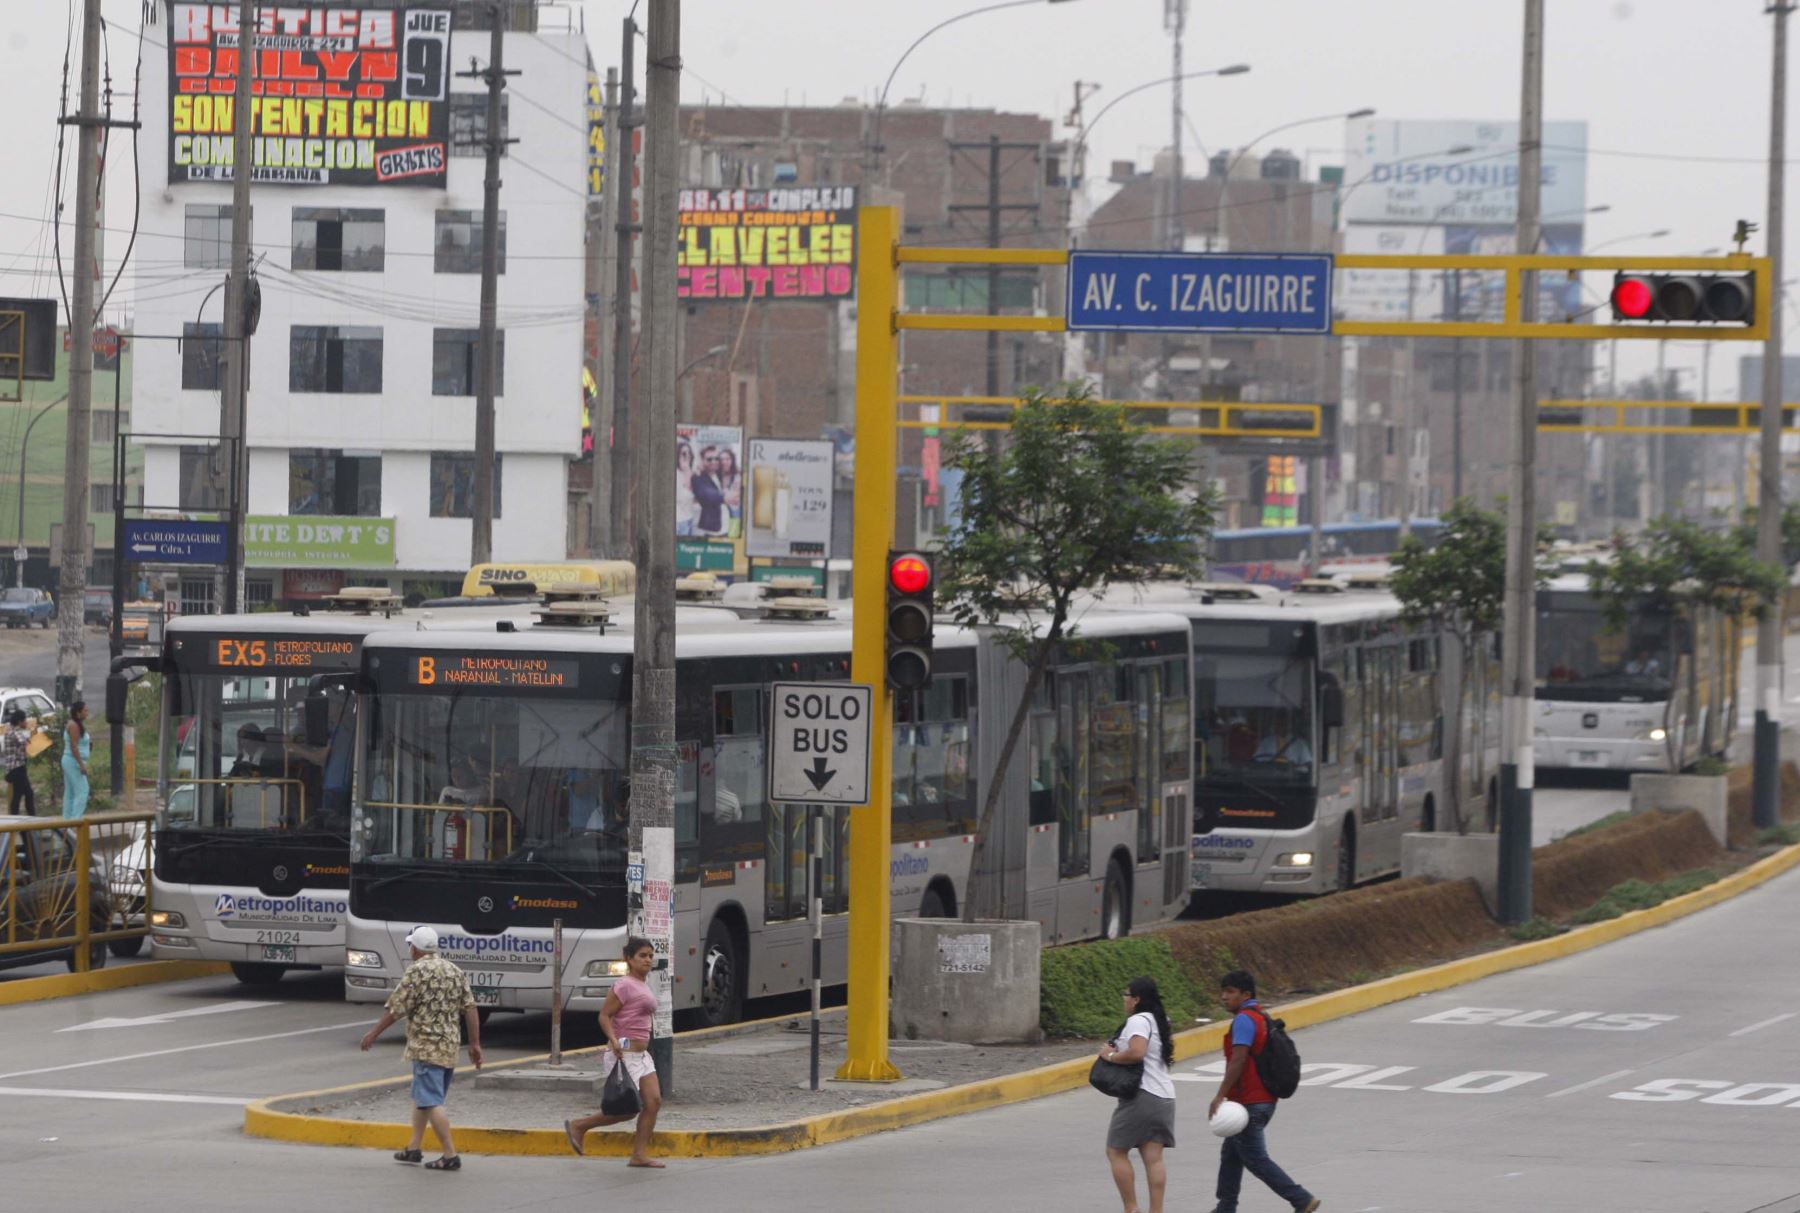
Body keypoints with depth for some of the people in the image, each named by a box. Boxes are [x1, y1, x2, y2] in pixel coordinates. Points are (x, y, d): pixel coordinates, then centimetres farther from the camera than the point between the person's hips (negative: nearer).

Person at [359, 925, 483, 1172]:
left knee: (431, 1101, -9)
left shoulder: (417, 971, -10)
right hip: (450, 1046, 8)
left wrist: (374, 1033, 1)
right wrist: (475, 1044, 12)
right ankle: (414, 1148, 26)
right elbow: (470, 1009, 9)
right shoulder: (456, 972, 11)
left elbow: (396, 1008, -10)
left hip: (425, 1047, -8)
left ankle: (450, 1155, -15)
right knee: (421, 1097, 21)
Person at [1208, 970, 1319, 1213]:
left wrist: (1220, 1096, -24)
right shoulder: (1261, 1017, 14)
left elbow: (1238, 1060, -25)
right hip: (1264, 1099, 10)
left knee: (1255, 1159, -5)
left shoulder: (1244, 1020, -16)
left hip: (1250, 1102, -10)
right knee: (1231, 1152, 18)